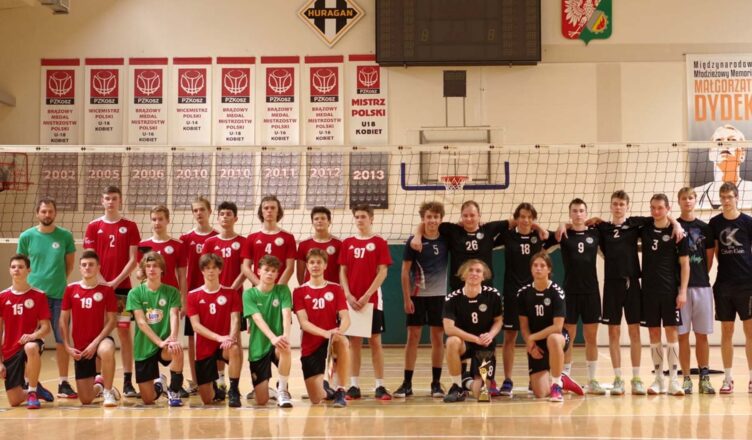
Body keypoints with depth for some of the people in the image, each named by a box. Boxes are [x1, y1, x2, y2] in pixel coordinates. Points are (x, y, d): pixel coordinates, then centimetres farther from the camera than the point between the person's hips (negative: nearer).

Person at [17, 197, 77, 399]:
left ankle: (63, 383, 12)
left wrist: (57, 280, 4)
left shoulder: (65, 236, 1)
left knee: (62, 340, 4)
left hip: (59, 294, 1)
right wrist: (35, 280, 2)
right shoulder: (26, 236, 1)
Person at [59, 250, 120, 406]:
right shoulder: (71, 289, 2)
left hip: (100, 340, -2)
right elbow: (63, 320, 6)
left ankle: (108, 392, -19)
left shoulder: (106, 290, -5)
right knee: (86, 399, 1)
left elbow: (112, 320, -7)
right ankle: (98, 384, 39)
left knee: (107, 350, -43)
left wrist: (95, 343, -17)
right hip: (80, 347, 3)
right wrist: (67, 346, -4)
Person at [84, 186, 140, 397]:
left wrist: (115, 281, -10)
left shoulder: (130, 226, 4)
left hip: (122, 287, -1)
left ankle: (128, 381, 1)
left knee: (124, 332, -1)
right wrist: (103, 283, -8)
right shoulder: (93, 227, 6)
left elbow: (133, 259, -1)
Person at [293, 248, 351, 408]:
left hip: (332, 340, 0)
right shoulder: (299, 292, 1)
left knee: (343, 341, -39)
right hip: (310, 346, 0)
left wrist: (339, 331, -30)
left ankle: (340, 391, -26)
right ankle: (325, 388, 30)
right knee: (316, 399, -9)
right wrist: (325, 333, -29)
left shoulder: (336, 289, 4)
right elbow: (304, 322, -11)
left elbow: (345, 318, -6)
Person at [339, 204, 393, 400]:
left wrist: (366, 296, -14)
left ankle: (380, 386, 3)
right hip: (351, 300, 3)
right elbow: (342, 272, 7)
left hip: (372, 299, -3)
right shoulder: (347, 243, 8)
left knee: (375, 341, 0)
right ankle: (354, 386, 9)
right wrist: (348, 295, -7)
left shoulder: (379, 243, 0)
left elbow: (382, 272, -6)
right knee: (354, 342, 5)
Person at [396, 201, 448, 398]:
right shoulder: (414, 241, -4)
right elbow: (405, 272, -3)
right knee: (413, 337, 0)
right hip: (417, 296, -2)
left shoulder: (445, 240, 1)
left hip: (439, 295, 2)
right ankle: (407, 383, 5)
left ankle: (436, 383, 11)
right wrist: (406, 298, -7)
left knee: (438, 338, 4)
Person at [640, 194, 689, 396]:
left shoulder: (676, 233, -2)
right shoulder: (644, 230, 6)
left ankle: (673, 380, 1)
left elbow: (684, 264, -2)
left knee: (671, 332, -3)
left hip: (670, 290, -3)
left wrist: (683, 291, -9)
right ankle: (658, 379, 13)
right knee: (654, 334, 5)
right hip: (649, 290, 3)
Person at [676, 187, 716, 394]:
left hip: (702, 285, 2)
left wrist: (700, 276, 4)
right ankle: (686, 378, 6)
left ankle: (704, 378, 10)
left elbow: (709, 258, 11)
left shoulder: (705, 228, 9)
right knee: (682, 334, 1)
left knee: (702, 334, 5)